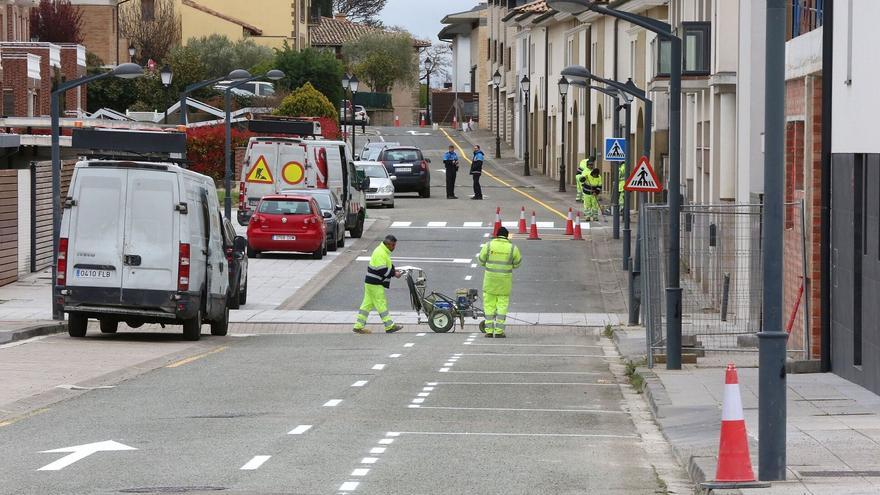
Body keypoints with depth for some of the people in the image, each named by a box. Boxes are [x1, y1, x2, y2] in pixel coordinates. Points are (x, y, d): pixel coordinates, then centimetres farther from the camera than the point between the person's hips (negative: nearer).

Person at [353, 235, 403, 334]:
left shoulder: (384, 251, 13)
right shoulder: (380, 253, -21)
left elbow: (386, 265, 25)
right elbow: (382, 270, -25)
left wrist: (394, 270, 8)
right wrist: (394, 274, -16)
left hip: (371, 283, 10)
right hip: (375, 284, -10)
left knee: (367, 304, 10)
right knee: (381, 304, -3)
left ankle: (358, 326, 12)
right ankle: (389, 326, 2)